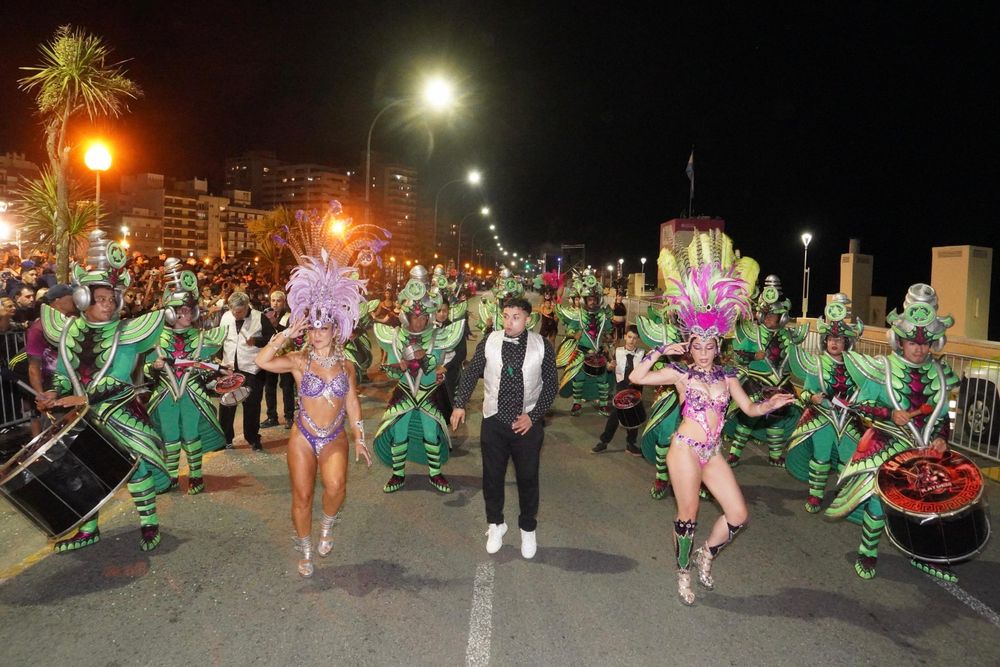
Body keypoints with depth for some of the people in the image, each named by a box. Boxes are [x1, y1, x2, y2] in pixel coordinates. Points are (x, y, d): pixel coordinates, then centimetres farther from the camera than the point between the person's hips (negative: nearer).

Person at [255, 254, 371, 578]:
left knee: (335, 486, -23)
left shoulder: (345, 365, 1)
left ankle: (327, 526, 9)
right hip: (303, 437, -1)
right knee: (302, 496, 6)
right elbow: (261, 360, -25)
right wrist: (286, 334, -25)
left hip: (335, 438, 1)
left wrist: (359, 437, 5)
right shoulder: (299, 361, -8)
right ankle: (305, 550, 29)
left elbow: (352, 402, 7)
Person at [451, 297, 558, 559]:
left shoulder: (542, 346, -9)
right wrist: (460, 404, -7)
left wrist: (533, 415, -9)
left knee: (528, 478, 11)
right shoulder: (489, 341, -6)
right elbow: (471, 373, 1)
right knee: (492, 476, 12)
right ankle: (495, 523, 35)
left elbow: (551, 385, -2)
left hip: (528, 423, -1)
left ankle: (528, 529, 33)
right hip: (494, 420, 1)